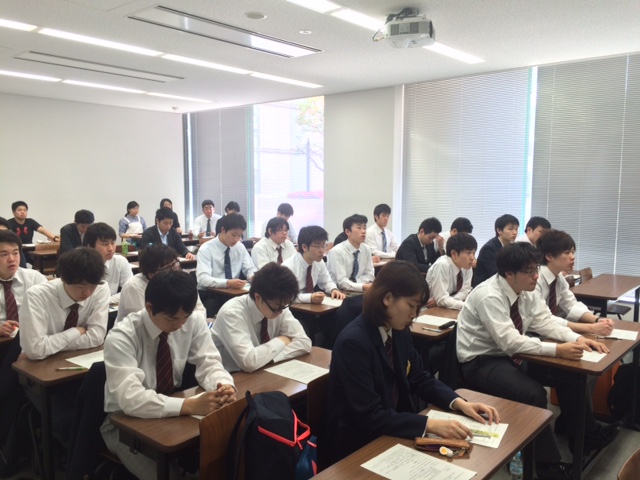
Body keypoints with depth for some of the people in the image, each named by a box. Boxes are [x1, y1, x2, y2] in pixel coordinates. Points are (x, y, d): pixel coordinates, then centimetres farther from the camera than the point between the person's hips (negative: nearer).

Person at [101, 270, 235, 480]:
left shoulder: (193, 324, -11)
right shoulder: (121, 337, -25)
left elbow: (209, 364, -9)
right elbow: (130, 398, -33)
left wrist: (225, 387, -32)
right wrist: (191, 405, -42)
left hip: (172, 412, 4)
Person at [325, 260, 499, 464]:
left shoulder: (399, 331, -2)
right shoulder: (353, 341, -26)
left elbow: (419, 379, 9)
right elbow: (370, 416, -27)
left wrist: (460, 403, -6)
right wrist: (430, 425, -32)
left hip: (393, 429, 7)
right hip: (359, 444, -7)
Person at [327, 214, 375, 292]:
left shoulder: (366, 249, 1)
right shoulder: (336, 252, -16)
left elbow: (369, 274, 5)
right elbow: (341, 282, -22)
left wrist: (353, 283, -12)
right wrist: (363, 287, -35)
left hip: (357, 291, 6)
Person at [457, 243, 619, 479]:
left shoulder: (526, 291, -3)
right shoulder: (489, 297, -28)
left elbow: (545, 322, 1)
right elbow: (510, 342, -33)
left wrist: (578, 339, -15)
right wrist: (557, 350, -35)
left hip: (511, 355, 8)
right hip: (482, 362, -8)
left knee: (570, 375, 0)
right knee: (534, 394, -27)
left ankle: (586, 435, 19)